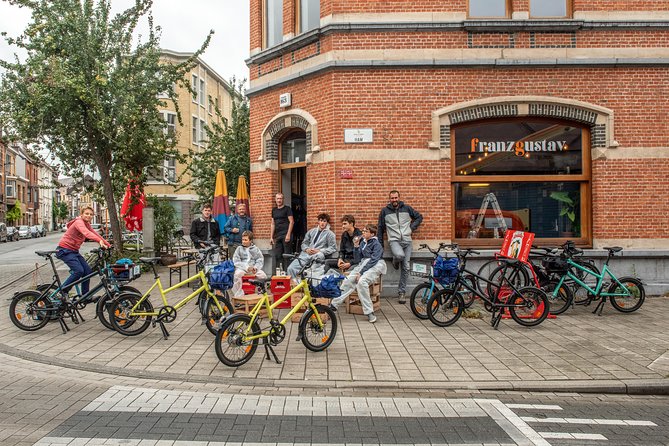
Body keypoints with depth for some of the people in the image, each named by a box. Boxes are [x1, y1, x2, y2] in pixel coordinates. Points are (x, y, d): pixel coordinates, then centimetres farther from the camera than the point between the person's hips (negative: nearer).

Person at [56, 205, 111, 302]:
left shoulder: (87, 224, 10)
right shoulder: (79, 222, -19)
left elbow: (95, 234, 6)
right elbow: (86, 233, -38)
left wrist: (108, 245, -5)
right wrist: (100, 241, -53)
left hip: (74, 251, 9)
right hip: (65, 250, -9)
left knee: (88, 271, 0)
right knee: (79, 271, -23)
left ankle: (85, 296, 10)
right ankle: (63, 291, -4)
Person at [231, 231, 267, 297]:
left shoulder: (255, 249, 14)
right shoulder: (239, 249, 10)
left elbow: (260, 260, 8)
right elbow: (236, 261, 0)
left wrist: (255, 268, -13)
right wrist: (246, 267, -14)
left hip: (254, 268, 1)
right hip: (242, 268, -1)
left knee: (263, 275, -27)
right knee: (237, 274, -34)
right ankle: (238, 296, -25)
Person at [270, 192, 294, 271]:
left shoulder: (287, 209, 2)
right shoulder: (274, 210, 18)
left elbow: (291, 222, -5)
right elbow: (272, 224, 20)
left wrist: (288, 234, -14)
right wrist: (271, 237, 13)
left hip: (285, 235, -6)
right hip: (277, 236, 6)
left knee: (287, 255, -8)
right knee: (277, 255, 4)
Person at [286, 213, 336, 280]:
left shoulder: (330, 234, 10)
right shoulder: (311, 231, 24)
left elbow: (333, 248, 0)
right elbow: (304, 243, 23)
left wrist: (319, 251, -11)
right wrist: (306, 249, -1)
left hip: (317, 256, -4)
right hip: (305, 254, 4)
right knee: (291, 268, -19)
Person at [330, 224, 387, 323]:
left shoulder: (376, 244, -5)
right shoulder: (363, 243, 15)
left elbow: (373, 260, -15)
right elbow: (358, 259, 13)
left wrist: (361, 272, -20)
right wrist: (356, 247, -2)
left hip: (375, 265, -6)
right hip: (364, 264, 7)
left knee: (361, 281, -33)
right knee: (348, 280, -16)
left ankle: (369, 312, -28)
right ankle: (334, 304, -10)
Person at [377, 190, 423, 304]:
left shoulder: (407, 208, 9)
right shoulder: (384, 211, 6)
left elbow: (419, 217, 20)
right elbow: (380, 228, 11)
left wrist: (412, 227, 5)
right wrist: (380, 245, 10)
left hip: (407, 241, 2)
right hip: (394, 240, -2)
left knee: (406, 268, 0)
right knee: (400, 255, -35)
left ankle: (402, 292, 11)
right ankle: (395, 261, 3)